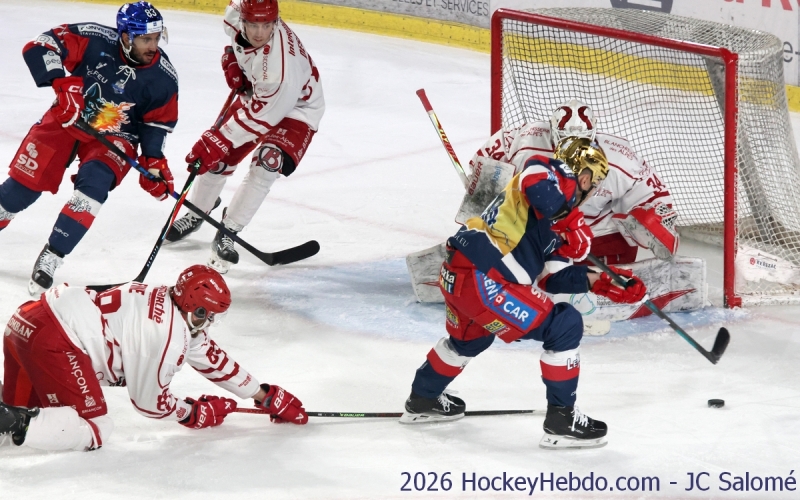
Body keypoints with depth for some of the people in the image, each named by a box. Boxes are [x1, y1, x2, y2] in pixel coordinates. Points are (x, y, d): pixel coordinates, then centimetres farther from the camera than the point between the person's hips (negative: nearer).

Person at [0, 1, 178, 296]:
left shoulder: (163, 78, -14)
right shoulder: (96, 40, -23)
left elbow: (158, 121, 1)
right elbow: (40, 47, -26)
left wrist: (154, 161, -8)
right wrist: (62, 83, -38)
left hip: (115, 136, 0)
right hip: (68, 118, 0)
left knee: (94, 182, -26)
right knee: (24, 184, -7)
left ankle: (50, 259, -20)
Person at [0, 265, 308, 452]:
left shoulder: (166, 304, 18)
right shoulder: (169, 338, -10)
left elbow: (212, 359, 29)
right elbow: (149, 401, -1)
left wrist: (266, 397, 36)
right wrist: (195, 413, 16)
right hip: (55, 341, -10)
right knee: (92, 431, -8)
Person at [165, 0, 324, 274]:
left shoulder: (279, 62, -43)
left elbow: (262, 113, -35)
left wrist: (218, 140, -33)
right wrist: (232, 58, -3)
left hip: (294, 108, -7)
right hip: (254, 92, 7)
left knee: (267, 163, -27)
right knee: (218, 157, 8)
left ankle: (226, 235, -16)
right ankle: (197, 213, 37)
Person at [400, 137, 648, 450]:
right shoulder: (552, 172, -2)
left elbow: (553, 278, 18)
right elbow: (540, 189, -28)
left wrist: (601, 283, 11)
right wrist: (573, 225, -18)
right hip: (484, 280, -11)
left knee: (469, 338, 38)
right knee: (566, 326, -4)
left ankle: (422, 401, 59)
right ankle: (560, 421, 1)